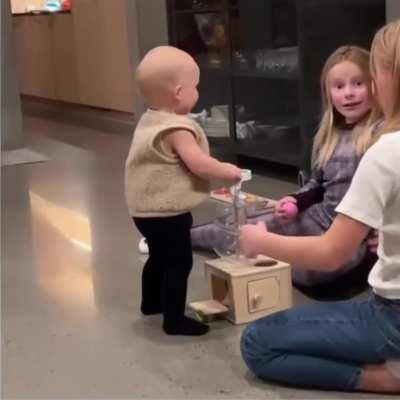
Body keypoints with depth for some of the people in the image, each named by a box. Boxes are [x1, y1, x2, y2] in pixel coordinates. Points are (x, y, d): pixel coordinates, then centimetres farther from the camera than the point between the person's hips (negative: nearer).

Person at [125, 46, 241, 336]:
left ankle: (152, 302, 42)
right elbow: (199, 164, -28)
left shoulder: (150, 121, 8)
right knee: (179, 263, -3)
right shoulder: (177, 128, -23)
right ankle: (174, 320, 1)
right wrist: (227, 172, -12)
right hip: (167, 212, -10)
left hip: (146, 208, 10)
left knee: (159, 256, 26)